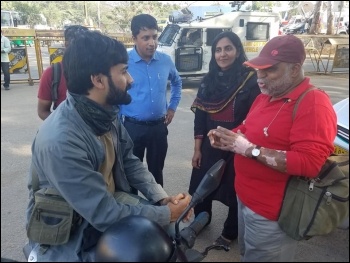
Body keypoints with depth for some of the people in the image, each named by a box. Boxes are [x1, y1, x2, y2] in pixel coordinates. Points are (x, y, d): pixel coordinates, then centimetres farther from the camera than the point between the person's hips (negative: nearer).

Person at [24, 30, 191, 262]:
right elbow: (104, 215, -30)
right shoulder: (60, 141, -35)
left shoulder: (106, 113, -9)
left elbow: (130, 162, 1)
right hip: (68, 236, -6)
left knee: (165, 234, 0)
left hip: (109, 201, 7)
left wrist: (162, 199, -11)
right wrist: (167, 214, -19)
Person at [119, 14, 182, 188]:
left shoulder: (166, 61, -1)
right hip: (133, 127, -3)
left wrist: (172, 107, 13)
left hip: (159, 127, 3)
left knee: (156, 171, 19)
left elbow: (177, 82, 20)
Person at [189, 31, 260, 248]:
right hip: (209, 145, 4)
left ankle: (230, 232, 38)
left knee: (234, 190, 12)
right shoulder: (209, 80, 2)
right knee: (201, 187, 17)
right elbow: (199, 117, 4)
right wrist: (197, 149, 3)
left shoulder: (251, 79, -12)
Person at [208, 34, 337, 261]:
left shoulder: (313, 104, -22)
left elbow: (309, 163, -29)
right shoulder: (266, 96, 7)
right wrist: (227, 138, -4)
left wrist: (250, 149, -31)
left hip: (271, 213, -9)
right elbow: (248, 130, 19)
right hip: (245, 198, 9)